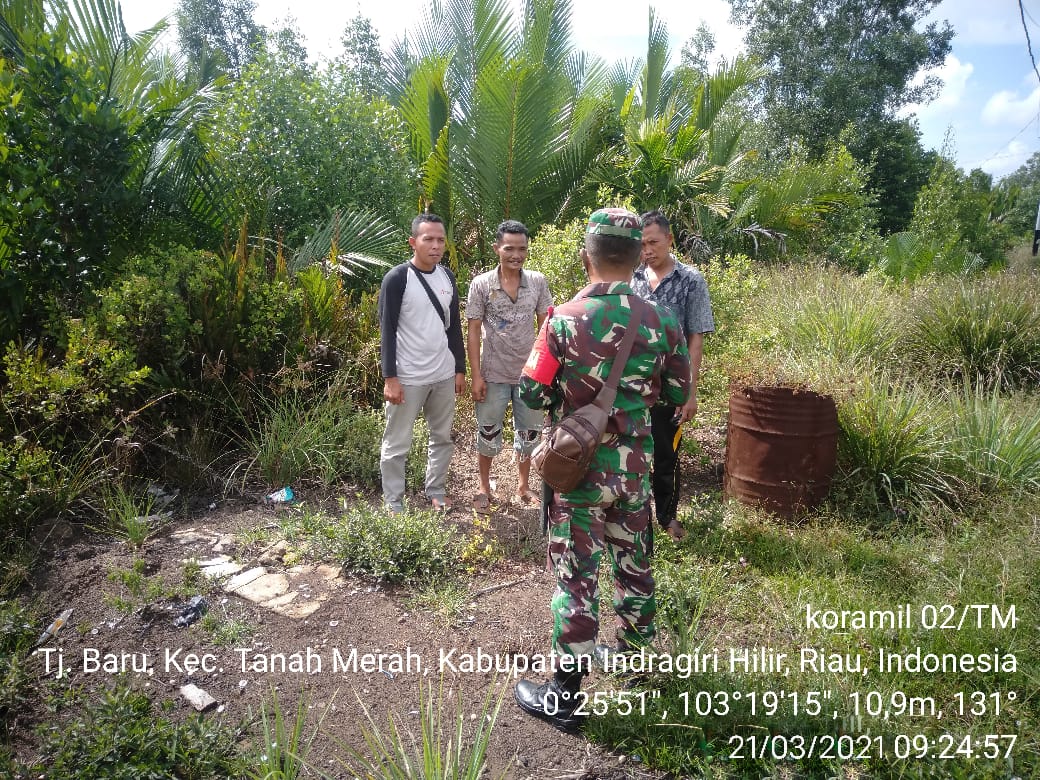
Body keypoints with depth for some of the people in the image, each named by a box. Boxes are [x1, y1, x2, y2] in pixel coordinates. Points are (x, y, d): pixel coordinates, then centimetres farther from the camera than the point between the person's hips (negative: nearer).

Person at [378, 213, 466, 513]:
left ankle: (436, 491, 33)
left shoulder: (447, 277, 6)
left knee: (442, 437, 16)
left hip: (444, 375, 6)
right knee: (397, 444, 4)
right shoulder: (397, 278, -11)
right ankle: (393, 505, 17)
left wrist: (460, 368, 11)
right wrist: (390, 377, -17)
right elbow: (387, 330, -12)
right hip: (408, 377, -6)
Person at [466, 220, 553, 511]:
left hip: (530, 374, 2)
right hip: (493, 375, -2)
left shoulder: (538, 282, -3)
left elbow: (545, 326, 3)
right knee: (488, 435, 11)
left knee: (528, 434, 15)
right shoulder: (481, 284, -8)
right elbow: (473, 332, -6)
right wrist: (476, 375, -9)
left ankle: (524, 485, 35)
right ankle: (484, 488, 31)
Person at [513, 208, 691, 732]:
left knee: (577, 575, 6)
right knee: (633, 562, 21)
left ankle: (564, 696, 18)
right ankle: (636, 658, 42)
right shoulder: (661, 321, -5)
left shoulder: (564, 319, -15)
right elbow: (678, 395, 5)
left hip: (579, 464, -3)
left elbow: (532, 395, -13)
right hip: (635, 464, 4)